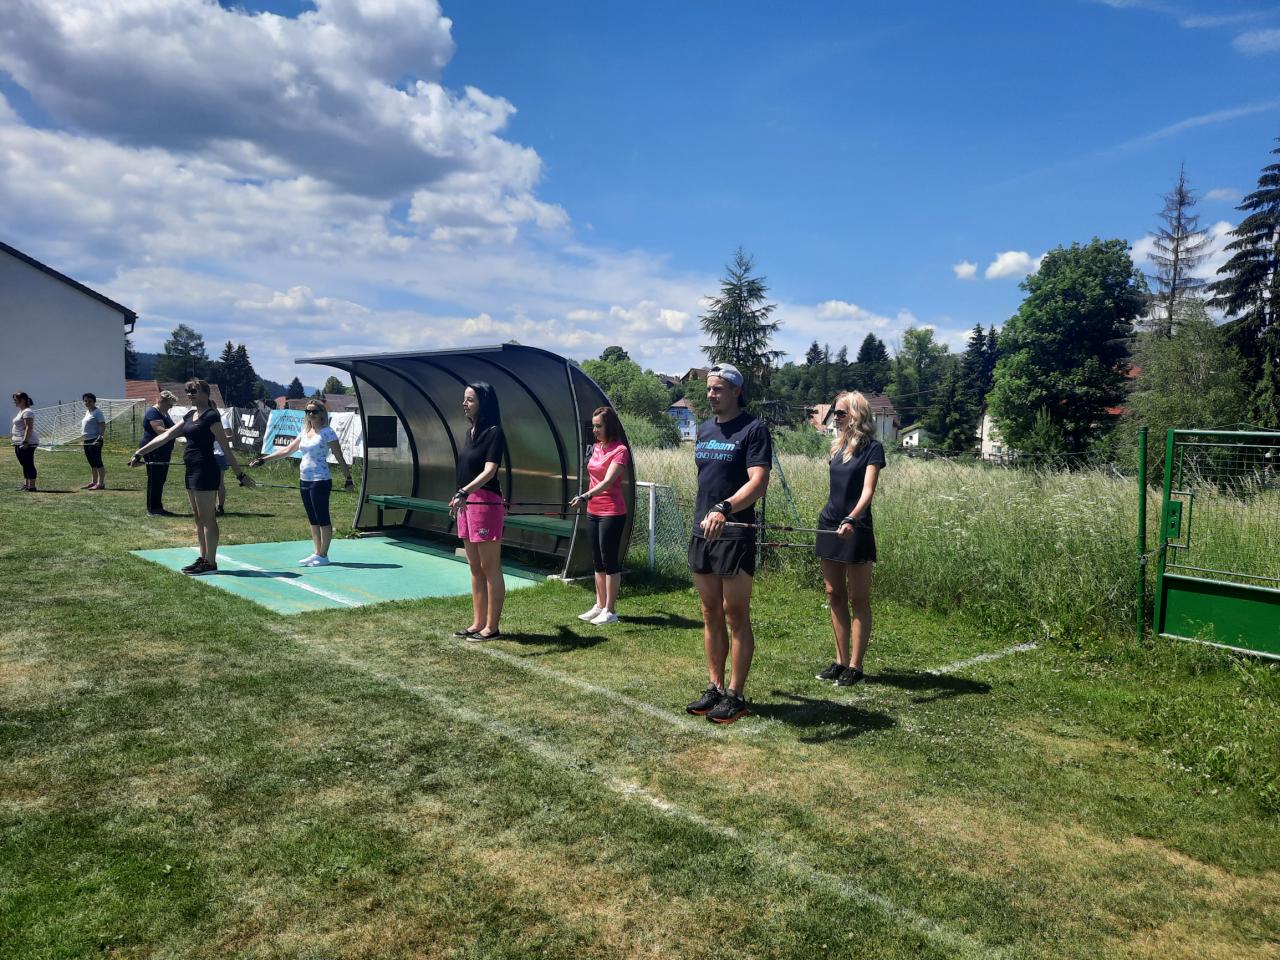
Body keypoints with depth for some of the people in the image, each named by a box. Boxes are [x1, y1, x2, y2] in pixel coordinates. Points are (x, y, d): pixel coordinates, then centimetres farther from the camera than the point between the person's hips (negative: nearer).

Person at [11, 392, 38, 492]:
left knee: (29, 464, -8)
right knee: (25, 465, 15)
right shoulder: (21, 411, 18)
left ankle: (32, 486, -6)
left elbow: (29, 427, -21)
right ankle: (26, 484, 21)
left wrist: (25, 441, -25)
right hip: (19, 443, 11)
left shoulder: (27, 412, -15)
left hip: (27, 443, -11)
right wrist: (12, 438, 23)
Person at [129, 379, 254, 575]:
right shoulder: (190, 415, 14)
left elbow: (226, 447, -13)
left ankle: (210, 563, 2)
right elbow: (165, 436, 16)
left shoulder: (211, 417, -11)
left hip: (205, 472, -9)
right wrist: (140, 453, 14)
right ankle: (203, 559, 21)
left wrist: (240, 474, -13)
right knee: (198, 518, 13)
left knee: (207, 518, -4)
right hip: (192, 471, 9)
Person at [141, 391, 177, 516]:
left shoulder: (164, 414, 17)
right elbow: (161, 431, -26)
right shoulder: (152, 412, -14)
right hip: (153, 452, -10)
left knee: (160, 481, 13)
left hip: (163, 453, 10)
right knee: (154, 481, -5)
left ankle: (158, 507, 19)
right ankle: (152, 510, -1)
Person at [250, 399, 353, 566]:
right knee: (312, 519, 11)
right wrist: (263, 459, 18)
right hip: (304, 480, 8)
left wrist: (348, 477, -13)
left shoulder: (327, 432, -8)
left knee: (322, 519, -4)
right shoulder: (304, 432, 13)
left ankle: (323, 555, 2)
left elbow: (339, 457, -9)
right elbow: (287, 450, 20)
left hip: (320, 481, -8)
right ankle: (317, 553, 17)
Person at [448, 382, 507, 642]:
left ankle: (491, 627, 6)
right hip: (467, 503, 9)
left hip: (486, 503, -9)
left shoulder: (494, 433, -12)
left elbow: (489, 471, -23)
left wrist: (463, 492, -34)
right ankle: (478, 623, 20)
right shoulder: (471, 432, 14)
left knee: (490, 569, -1)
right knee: (475, 568, 13)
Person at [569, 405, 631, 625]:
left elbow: (607, 482, -24)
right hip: (593, 511, 8)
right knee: (597, 561, 14)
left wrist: (585, 496, -35)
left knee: (610, 561, -2)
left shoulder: (619, 451, -13)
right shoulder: (596, 447, 10)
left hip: (612, 513, -8)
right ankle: (599, 606, 23)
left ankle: (610, 611, 5)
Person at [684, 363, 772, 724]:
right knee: (711, 614, 12)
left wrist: (724, 509, -35)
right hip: (702, 532, 7)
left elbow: (759, 483, -21)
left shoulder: (753, 430, -9)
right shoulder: (704, 430, 14)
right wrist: (703, 515, 16)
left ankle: (735, 696, 8)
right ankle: (715, 688, 21)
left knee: (736, 616, 0)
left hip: (735, 535, -7)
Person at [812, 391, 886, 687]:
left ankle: (855, 666, 6)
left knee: (858, 600, 1)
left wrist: (851, 519, -36)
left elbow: (867, 491, -21)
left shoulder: (872, 448, -9)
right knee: (835, 595, 10)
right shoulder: (838, 446, 12)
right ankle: (841, 661, 19)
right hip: (830, 526, 7)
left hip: (855, 530, -7)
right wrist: (832, 517, 15)